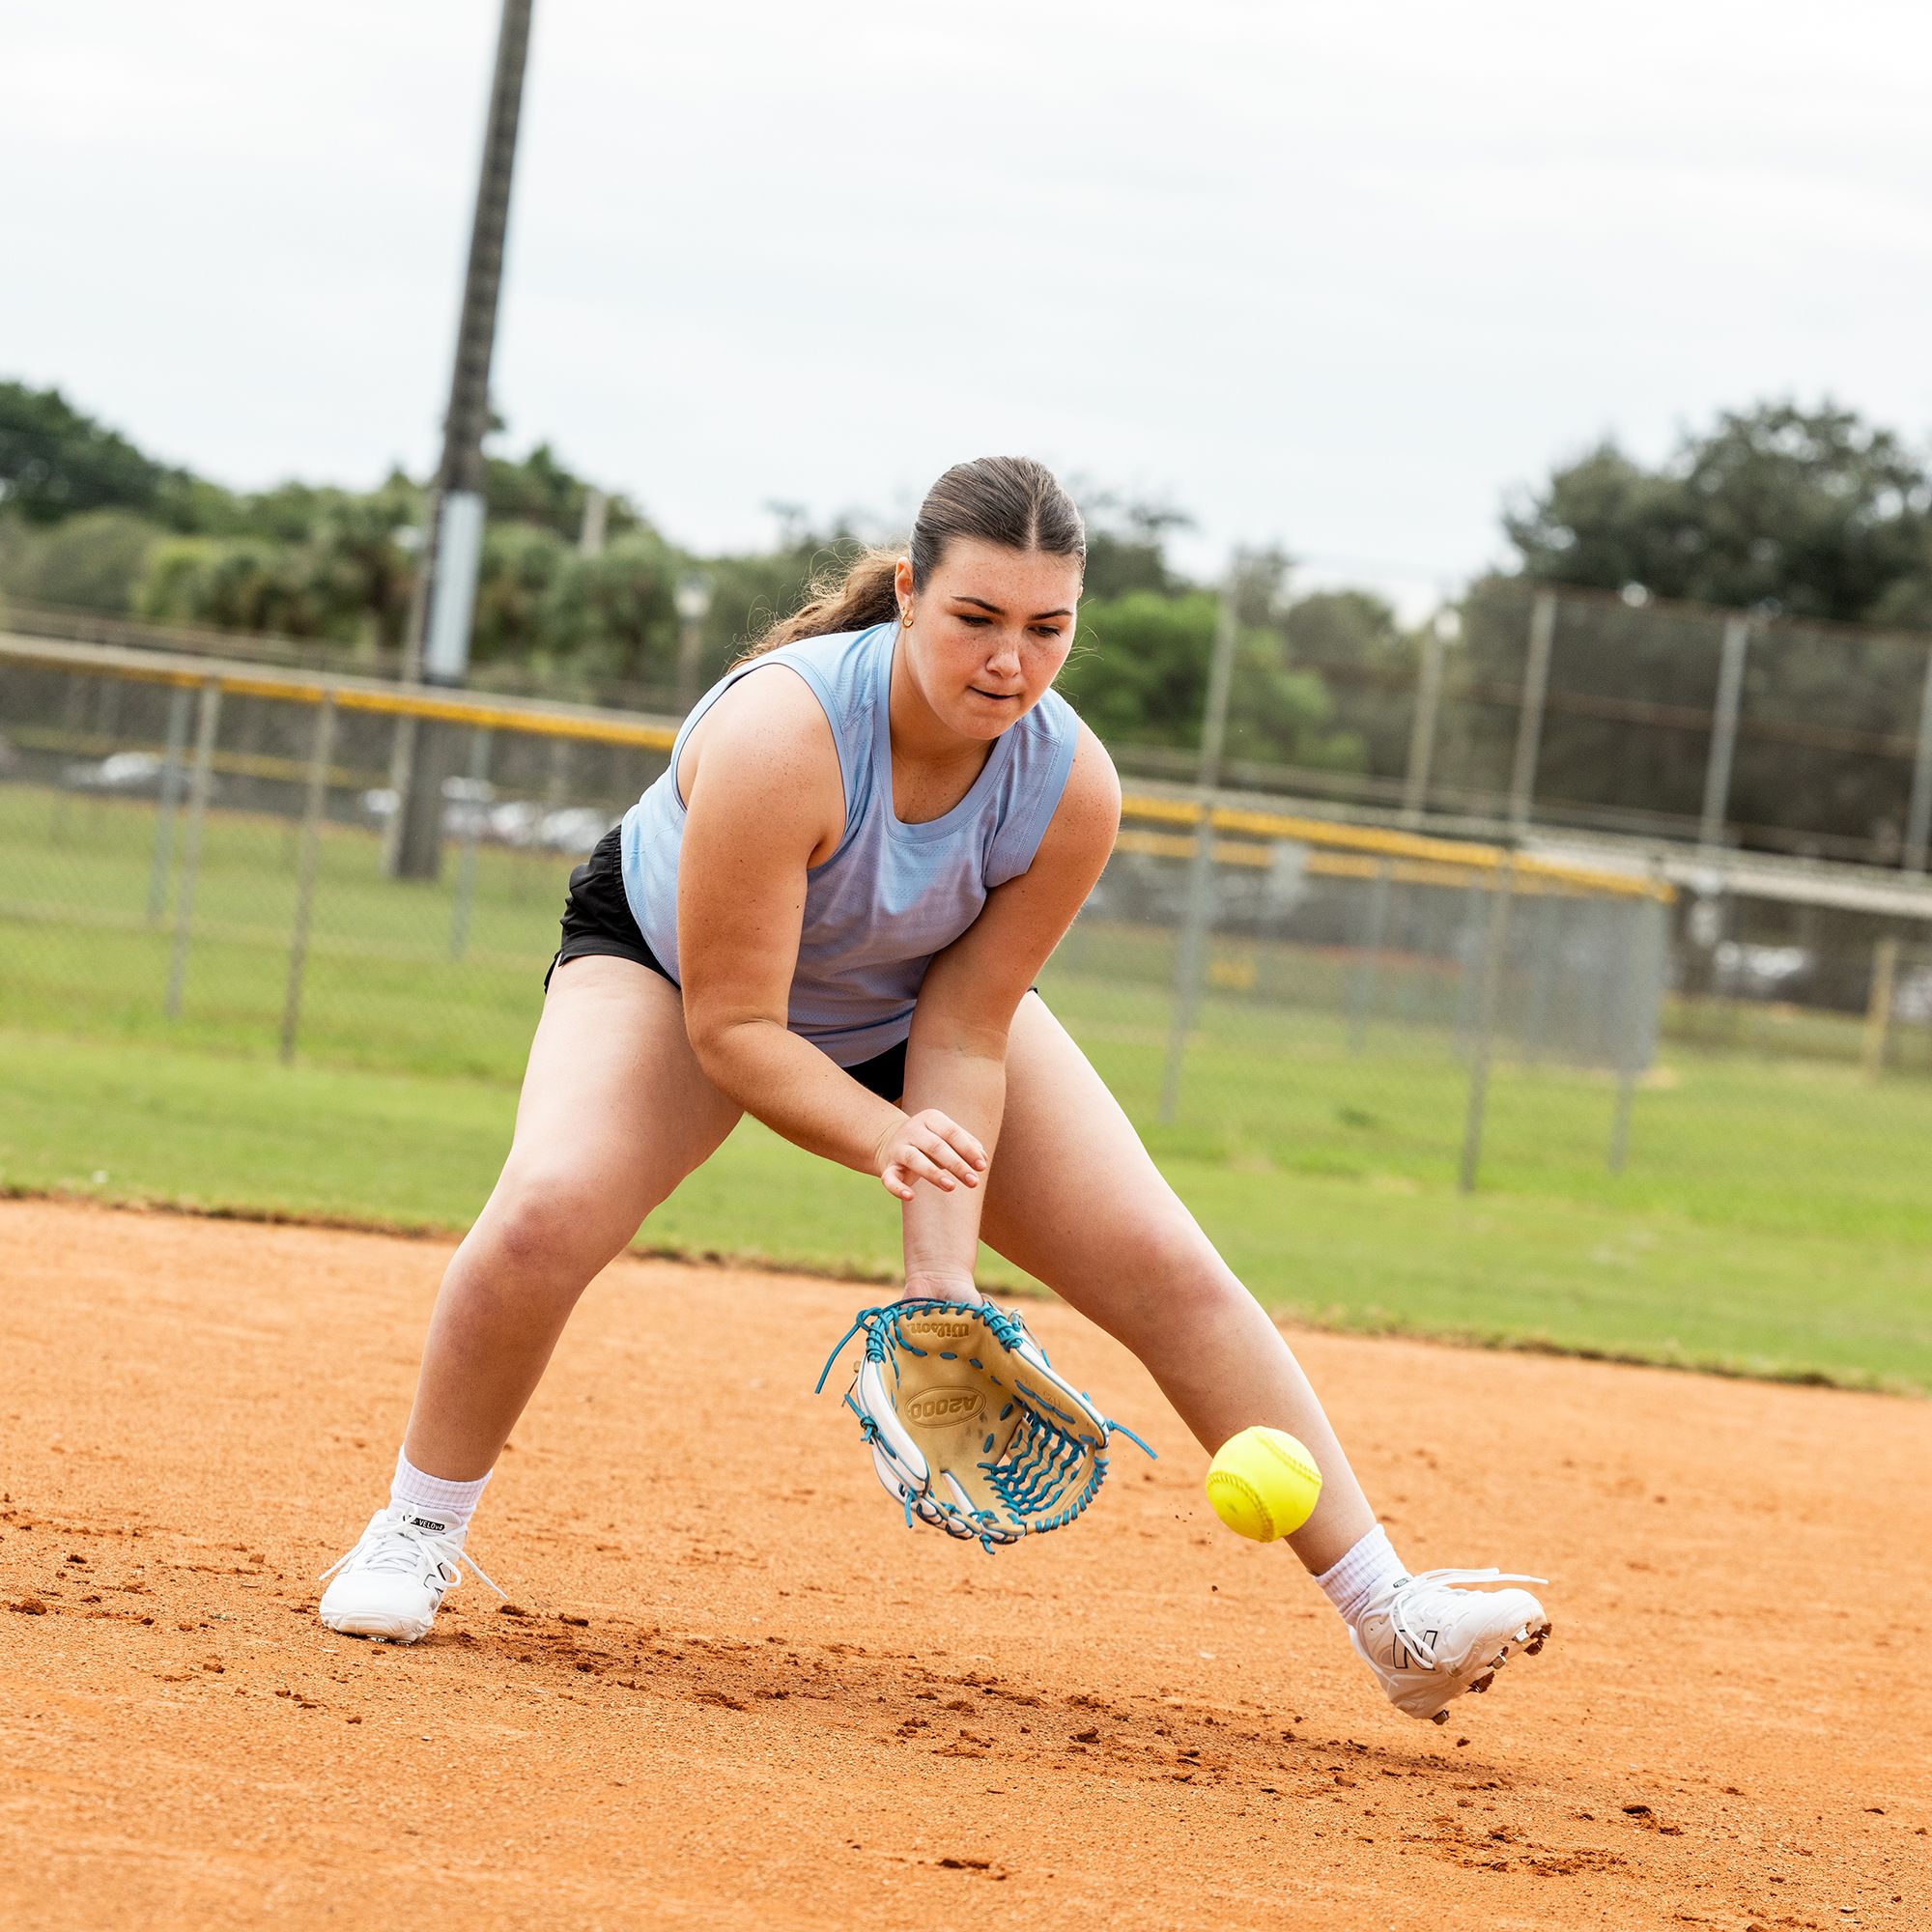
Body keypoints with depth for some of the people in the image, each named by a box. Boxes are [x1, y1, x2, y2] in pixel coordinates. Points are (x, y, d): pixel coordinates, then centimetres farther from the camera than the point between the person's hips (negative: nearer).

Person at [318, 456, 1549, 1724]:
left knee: (1169, 1268, -8)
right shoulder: (780, 733, -40)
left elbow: (961, 1030, -21)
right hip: (669, 961, -3)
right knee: (549, 1210, -32)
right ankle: (419, 1533, -5)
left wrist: (943, 1274, -30)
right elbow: (731, 1025, -35)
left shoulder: (1072, 787, -28)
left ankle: (1390, 1618, -1)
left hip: (913, 999, 3)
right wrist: (890, 1139, -50)